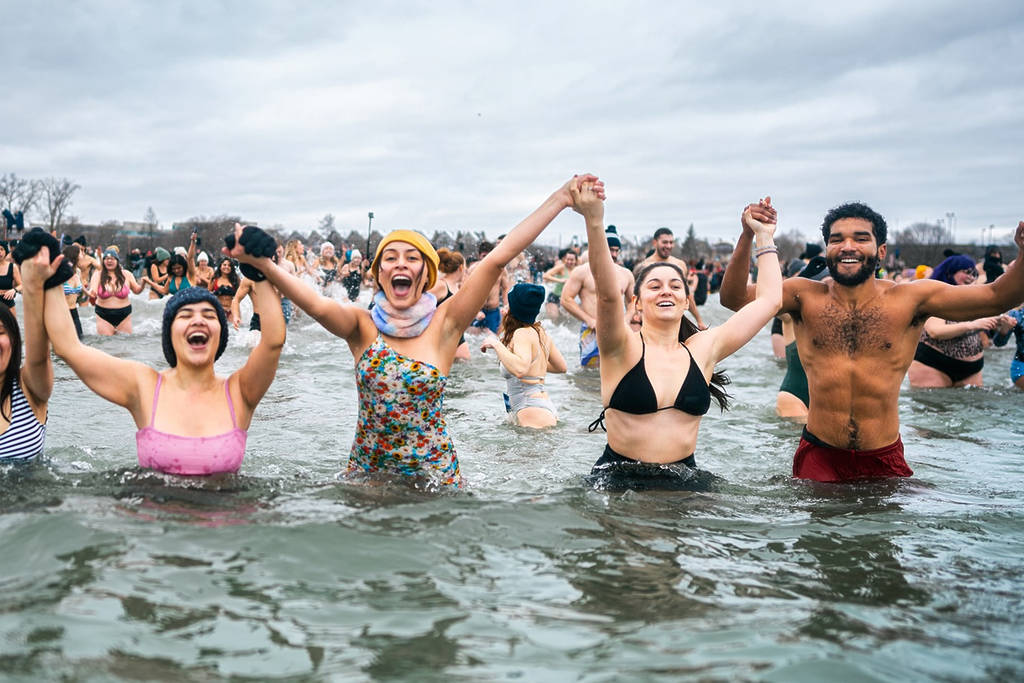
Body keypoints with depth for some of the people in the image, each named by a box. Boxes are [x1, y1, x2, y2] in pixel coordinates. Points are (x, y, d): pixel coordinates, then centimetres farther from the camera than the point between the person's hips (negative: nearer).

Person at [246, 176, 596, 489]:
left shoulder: (443, 325, -6)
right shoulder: (363, 326, -4)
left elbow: (498, 257, -13)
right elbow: (319, 305, -25)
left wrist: (560, 198, -18)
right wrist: (264, 265, -41)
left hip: (433, 471, -1)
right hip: (367, 471, 1)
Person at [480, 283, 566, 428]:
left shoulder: (522, 333, -12)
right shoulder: (540, 332, 14)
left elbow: (520, 369, -30)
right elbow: (561, 367, 26)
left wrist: (496, 344, -19)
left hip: (533, 413, -10)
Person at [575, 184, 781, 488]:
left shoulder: (702, 349, 8)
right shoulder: (623, 348, -3)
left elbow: (769, 299, 12)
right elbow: (608, 294, -23)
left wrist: (764, 236, 16)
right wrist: (594, 223, -34)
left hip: (683, 480, 4)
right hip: (619, 476, -3)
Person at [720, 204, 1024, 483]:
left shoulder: (910, 299, -2)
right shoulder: (805, 297, -1)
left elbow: (997, 297, -6)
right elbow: (734, 298, -13)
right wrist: (748, 237, -28)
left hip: (884, 459, 1)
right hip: (819, 457, 0)